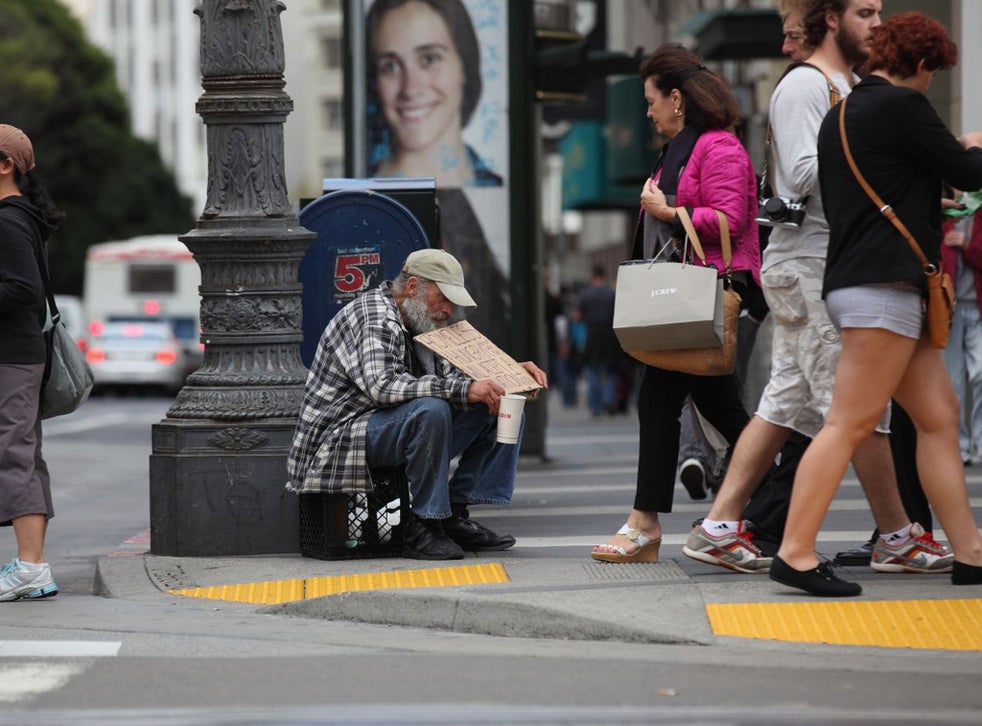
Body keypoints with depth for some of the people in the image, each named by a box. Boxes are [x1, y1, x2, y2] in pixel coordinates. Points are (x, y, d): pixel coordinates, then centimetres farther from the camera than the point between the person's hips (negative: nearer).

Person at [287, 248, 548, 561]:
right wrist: (463, 391, -35)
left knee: (501, 409, 4)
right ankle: (423, 528, -25)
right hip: (339, 440, -10)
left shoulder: (419, 324, 15)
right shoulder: (372, 317, -16)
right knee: (431, 409, -36)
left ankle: (455, 514, -4)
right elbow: (381, 386, -31)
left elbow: (451, 377, 23)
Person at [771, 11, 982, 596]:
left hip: (862, 281, 10)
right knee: (850, 425, -12)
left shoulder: (840, 116, 18)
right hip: (884, 285, -10)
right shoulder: (903, 106, -9)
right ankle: (796, 553, -15)